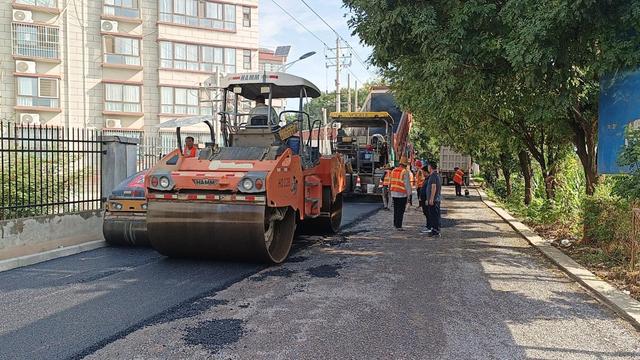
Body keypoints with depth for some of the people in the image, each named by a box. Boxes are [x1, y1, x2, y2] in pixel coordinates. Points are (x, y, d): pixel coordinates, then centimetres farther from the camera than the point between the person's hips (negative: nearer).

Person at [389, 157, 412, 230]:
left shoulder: (394, 170, 7)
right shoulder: (405, 172, -13)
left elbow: (391, 182, 10)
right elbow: (407, 183, -12)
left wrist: (391, 190, 17)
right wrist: (409, 193, -5)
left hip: (394, 193, 6)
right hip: (402, 194, -6)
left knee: (396, 209, 17)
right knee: (400, 210, 0)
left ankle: (395, 224, 25)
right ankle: (398, 226, 1)